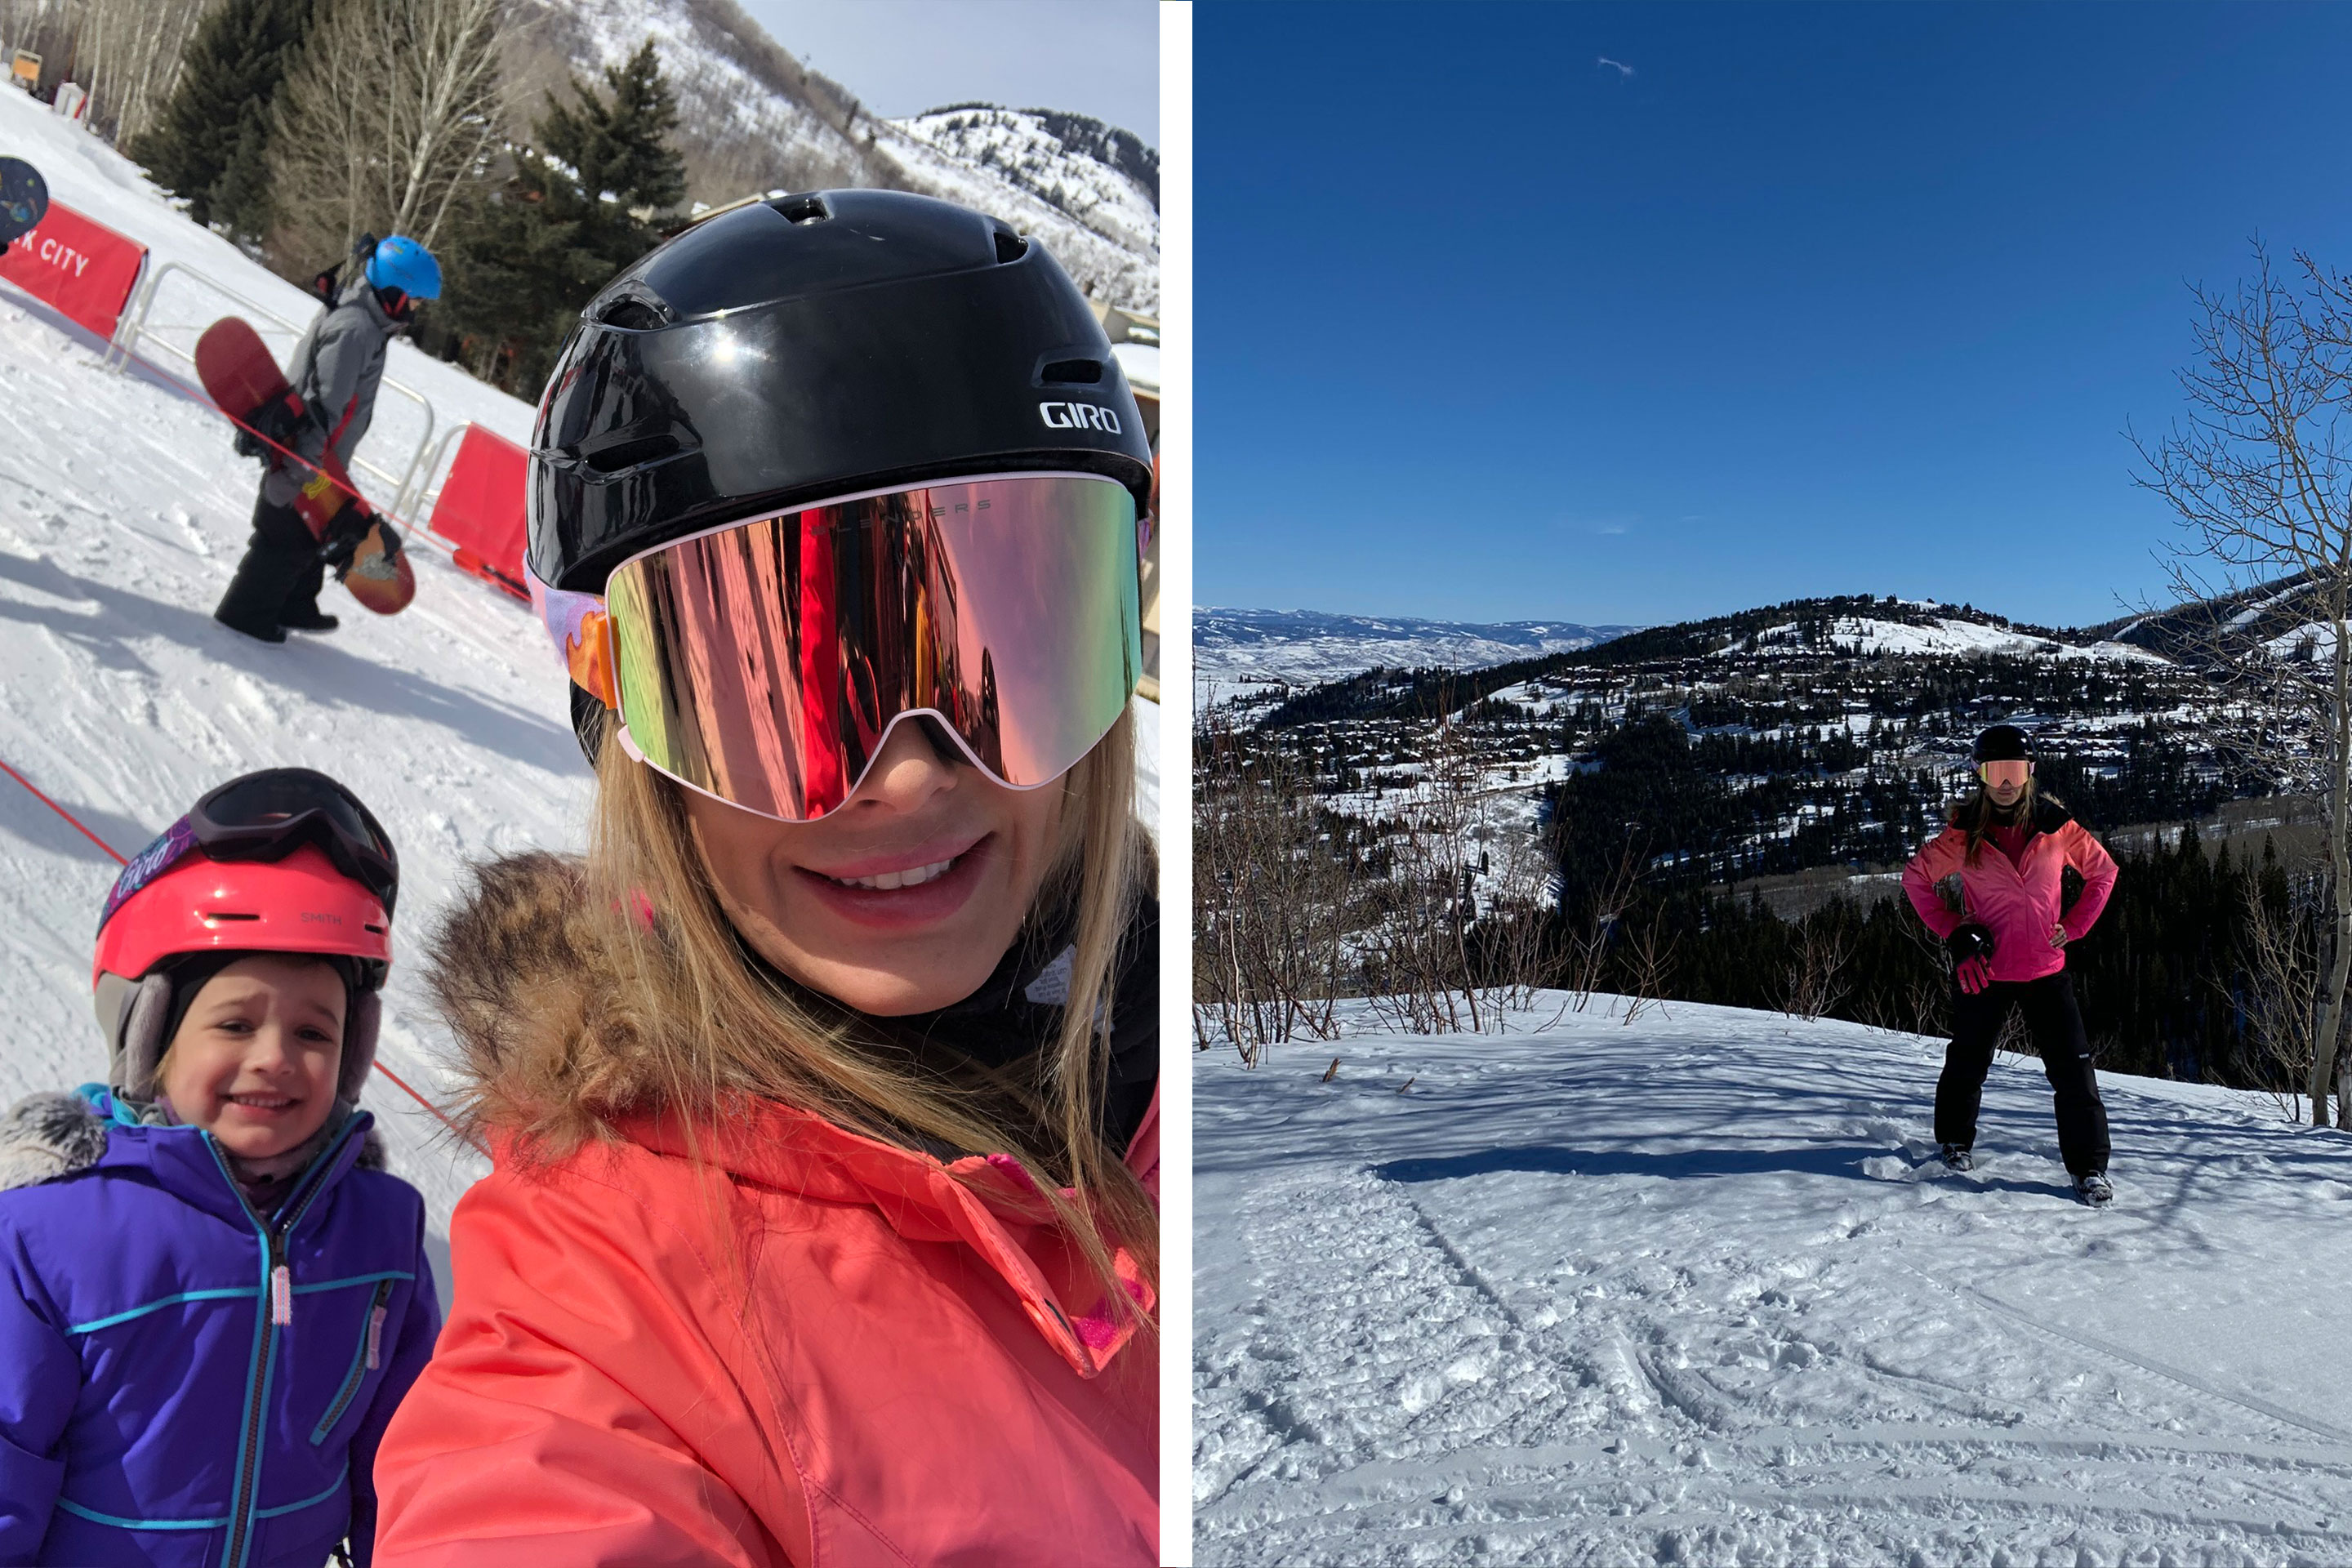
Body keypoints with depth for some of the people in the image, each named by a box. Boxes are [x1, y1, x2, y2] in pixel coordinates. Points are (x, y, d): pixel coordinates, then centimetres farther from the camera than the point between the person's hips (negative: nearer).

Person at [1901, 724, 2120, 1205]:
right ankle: (1956, 1140, 37)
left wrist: (2072, 927, 2)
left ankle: (2089, 1168, 9)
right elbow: (1916, 877, 5)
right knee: (1969, 1062, 14)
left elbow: (2103, 871, 10)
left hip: (2046, 971, 1)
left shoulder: (2056, 828, -5)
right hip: (1984, 970, 0)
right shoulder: (1962, 835, -8)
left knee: (2074, 1071, -4)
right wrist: (1954, 932, -3)